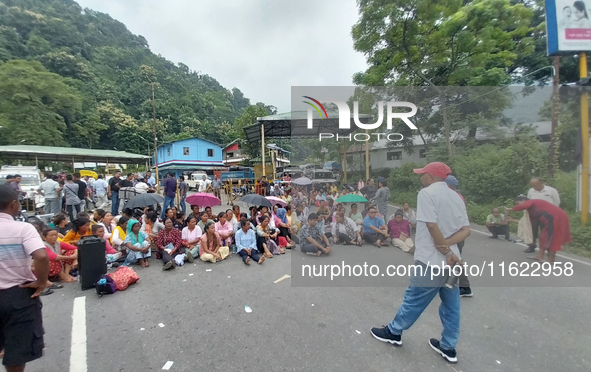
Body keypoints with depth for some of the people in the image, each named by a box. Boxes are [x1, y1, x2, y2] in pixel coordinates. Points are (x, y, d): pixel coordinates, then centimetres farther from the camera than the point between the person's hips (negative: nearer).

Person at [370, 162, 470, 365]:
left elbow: (432, 226, -20)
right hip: (452, 261, 8)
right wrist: (446, 245, -8)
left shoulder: (427, 193, -13)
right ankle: (448, 348, 31)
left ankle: (393, 332, 25)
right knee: (451, 306, 17)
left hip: (431, 262, -8)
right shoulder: (456, 196, 10)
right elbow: (466, 230, 4)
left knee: (413, 300, 8)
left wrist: (446, 252, -12)